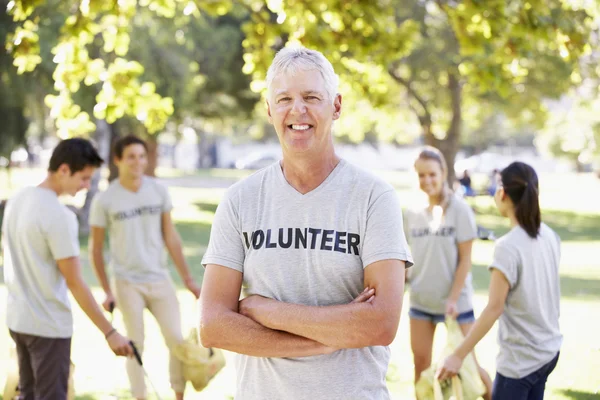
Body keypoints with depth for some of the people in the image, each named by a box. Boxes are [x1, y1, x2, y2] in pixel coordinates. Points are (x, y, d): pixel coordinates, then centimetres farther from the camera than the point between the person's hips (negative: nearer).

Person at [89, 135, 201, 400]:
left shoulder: (159, 191, 2)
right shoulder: (105, 200, -6)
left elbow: (170, 237, 7)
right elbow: (96, 249, 0)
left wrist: (187, 279, 5)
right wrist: (107, 291, -3)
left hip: (160, 279, 3)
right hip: (128, 283, -3)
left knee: (177, 340, 1)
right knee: (136, 346, 1)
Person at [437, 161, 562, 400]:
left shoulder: (508, 246, -19)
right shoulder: (550, 237, 2)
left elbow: (494, 308, -21)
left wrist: (458, 355, -18)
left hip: (520, 358, -8)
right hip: (549, 351, 8)